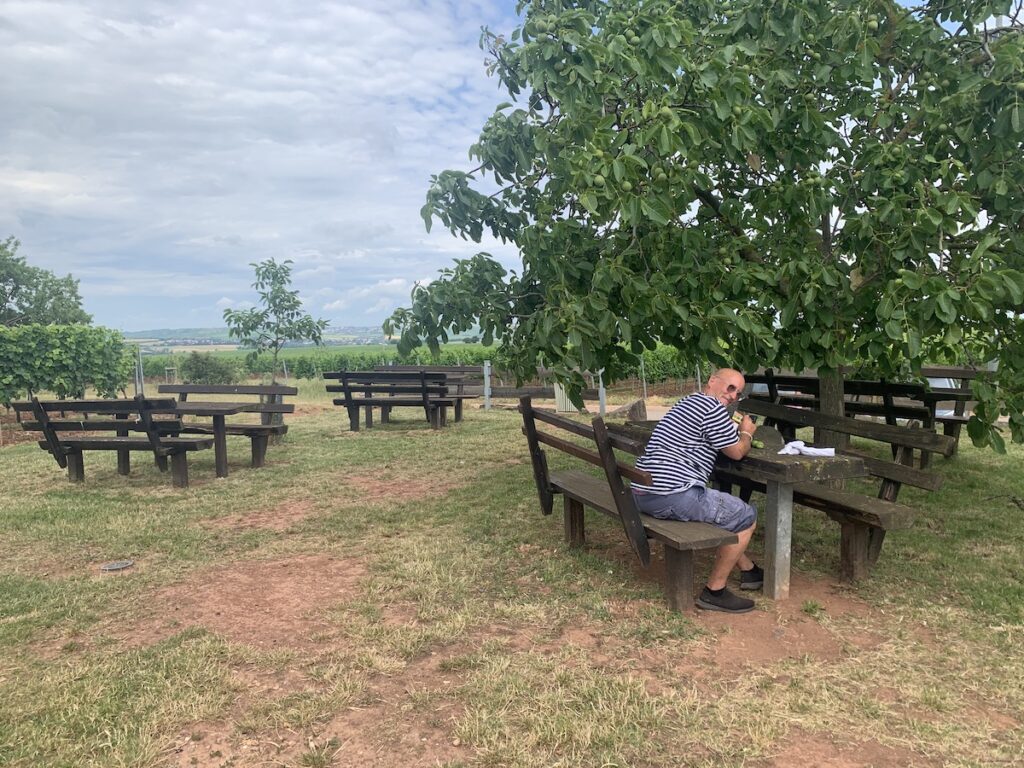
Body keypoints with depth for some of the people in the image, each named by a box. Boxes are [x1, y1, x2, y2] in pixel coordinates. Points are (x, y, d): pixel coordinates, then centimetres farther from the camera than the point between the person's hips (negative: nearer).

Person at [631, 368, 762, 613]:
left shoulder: (688, 402, 23)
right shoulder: (712, 408, -8)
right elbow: (737, 452, 0)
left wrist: (736, 428, 25)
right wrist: (747, 432, 19)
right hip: (672, 495, -11)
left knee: (726, 509, 31)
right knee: (746, 517, 2)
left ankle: (749, 571, 41)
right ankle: (714, 591, 7)